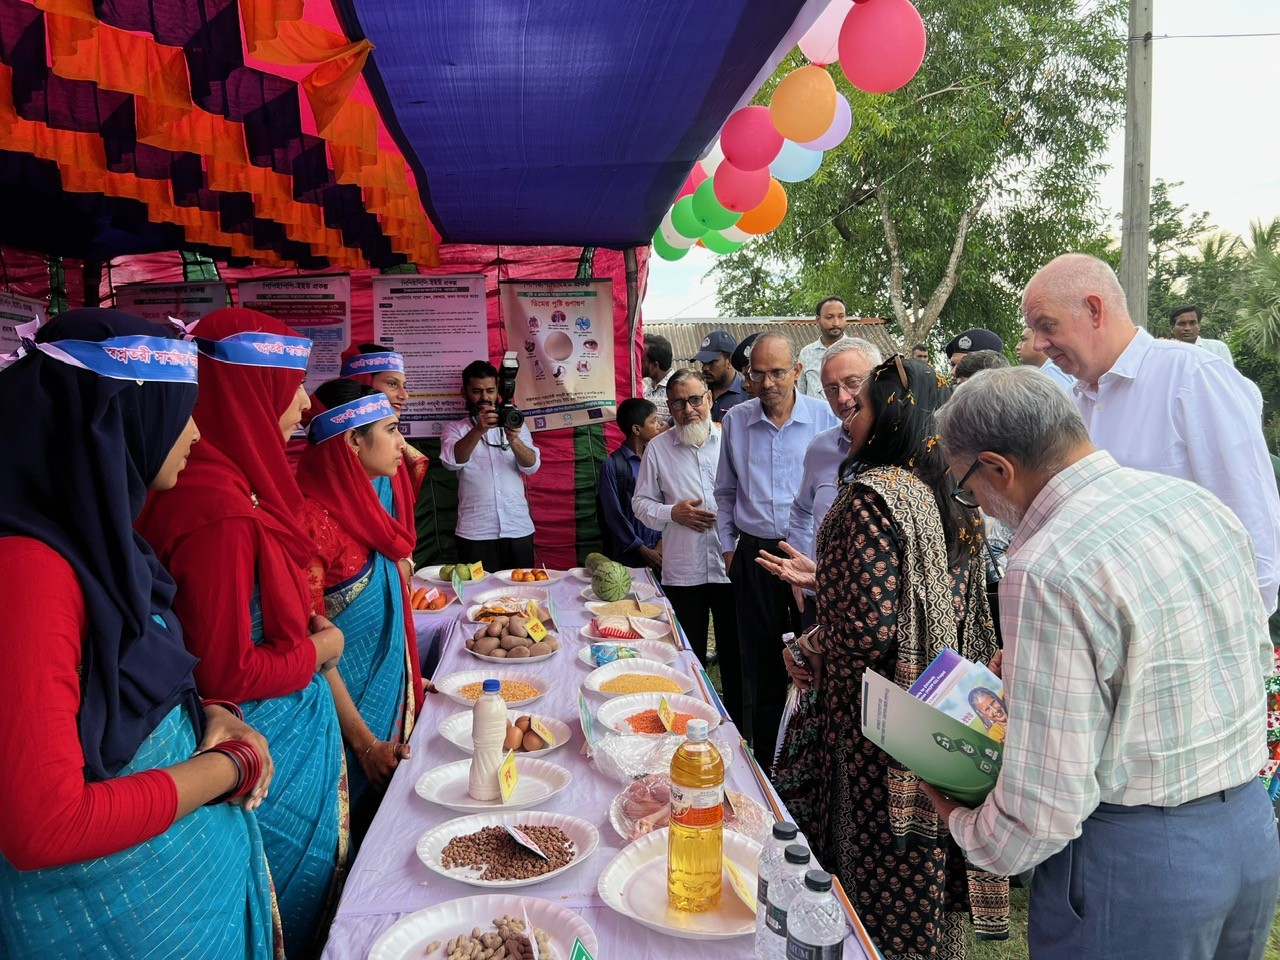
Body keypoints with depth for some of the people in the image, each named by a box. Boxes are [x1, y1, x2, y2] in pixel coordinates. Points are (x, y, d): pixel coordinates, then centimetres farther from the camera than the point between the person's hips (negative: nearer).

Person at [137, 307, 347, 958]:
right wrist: (317, 649, -11)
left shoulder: (234, 482, 2)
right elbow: (226, 674, -24)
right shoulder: (221, 513, -28)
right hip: (268, 749, -9)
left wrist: (305, 622, 3)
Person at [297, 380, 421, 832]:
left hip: (390, 690, 8)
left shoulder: (371, 500, 4)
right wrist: (364, 742, -18)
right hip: (345, 700, -8)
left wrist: (410, 681, 13)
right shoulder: (311, 518, -22)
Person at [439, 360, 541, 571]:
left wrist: (513, 440, -21)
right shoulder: (454, 428, 8)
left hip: (518, 528, 2)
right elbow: (452, 461, -12)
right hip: (475, 532, -2)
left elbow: (532, 466, -2)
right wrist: (478, 430, -27)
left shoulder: (515, 425, 13)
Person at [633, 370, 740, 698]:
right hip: (682, 570, 0)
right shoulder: (657, 448, 2)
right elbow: (641, 502, 7)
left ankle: (738, 720, 27)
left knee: (735, 650, 11)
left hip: (731, 564, 0)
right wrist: (673, 513, -11)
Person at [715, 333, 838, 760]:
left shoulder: (825, 417, -4)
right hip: (755, 553, 3)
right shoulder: (735, 420, 5)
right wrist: (728, 546, 11)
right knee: (761, 662, 12)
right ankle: (765, 761, 26)